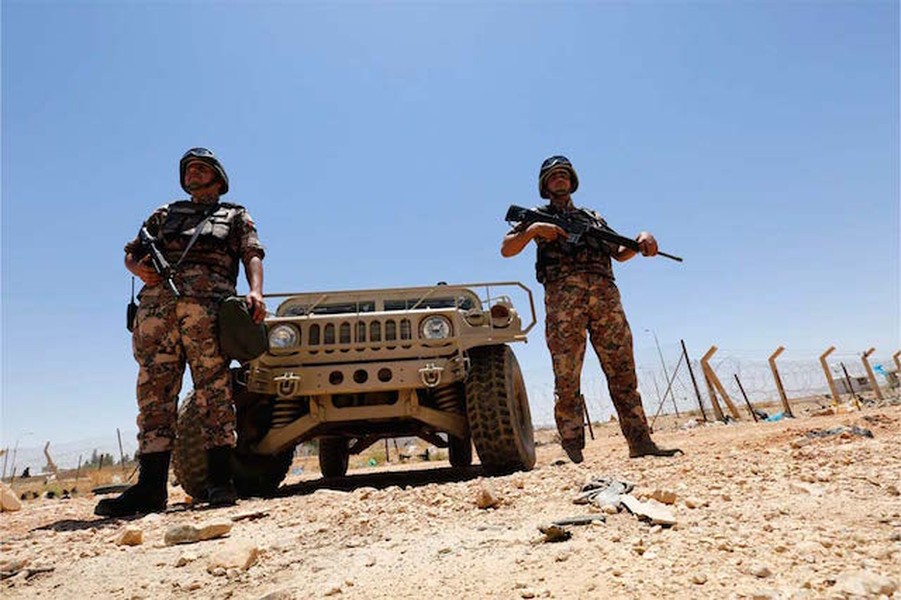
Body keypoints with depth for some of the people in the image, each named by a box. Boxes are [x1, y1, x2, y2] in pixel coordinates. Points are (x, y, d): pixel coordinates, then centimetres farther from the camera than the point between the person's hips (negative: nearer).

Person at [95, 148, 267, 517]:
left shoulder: (235, 216, 24)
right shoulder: (164, 214, 33)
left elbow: (253, 256, 8)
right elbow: (131, 252, 27)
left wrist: (255, 292, -12)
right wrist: (139, 268, 2)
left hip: (207, 303, -3)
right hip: (156, 301, 4)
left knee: (214, 390, -8)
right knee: (154, 392, -4)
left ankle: (220, 483, -5)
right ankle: (150, 488, -3)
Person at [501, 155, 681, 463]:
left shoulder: (592, 216, 30)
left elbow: (619, 254, 25)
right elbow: (506, 249, 9)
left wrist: (641, 240, 5)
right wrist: (533, 230, -7)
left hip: (605, 296, 4)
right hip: (563, 296, -3)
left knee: (623, 371, 0)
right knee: (566, 377, -6)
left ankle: (640, 441, 4)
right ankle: (572, 449, -2)